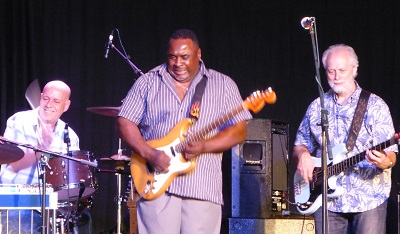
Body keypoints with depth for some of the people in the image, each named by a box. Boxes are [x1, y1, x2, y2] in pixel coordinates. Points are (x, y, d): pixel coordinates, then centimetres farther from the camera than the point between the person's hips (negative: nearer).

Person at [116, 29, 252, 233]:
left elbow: (239, 131, 3)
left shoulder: (223, 84, 9)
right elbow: (124, 123, 6)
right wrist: (150, 154, -10)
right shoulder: (148, 82, 11)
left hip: (203, 187, 0)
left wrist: (204, 146, -14)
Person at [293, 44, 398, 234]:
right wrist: (302, 154, -3)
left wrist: (385, 162, -25)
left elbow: (390, 153, -2)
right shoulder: (316, 107, 12)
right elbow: (300, 144, 20)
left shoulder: (375, 106, 1)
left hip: (368, 197, -3)